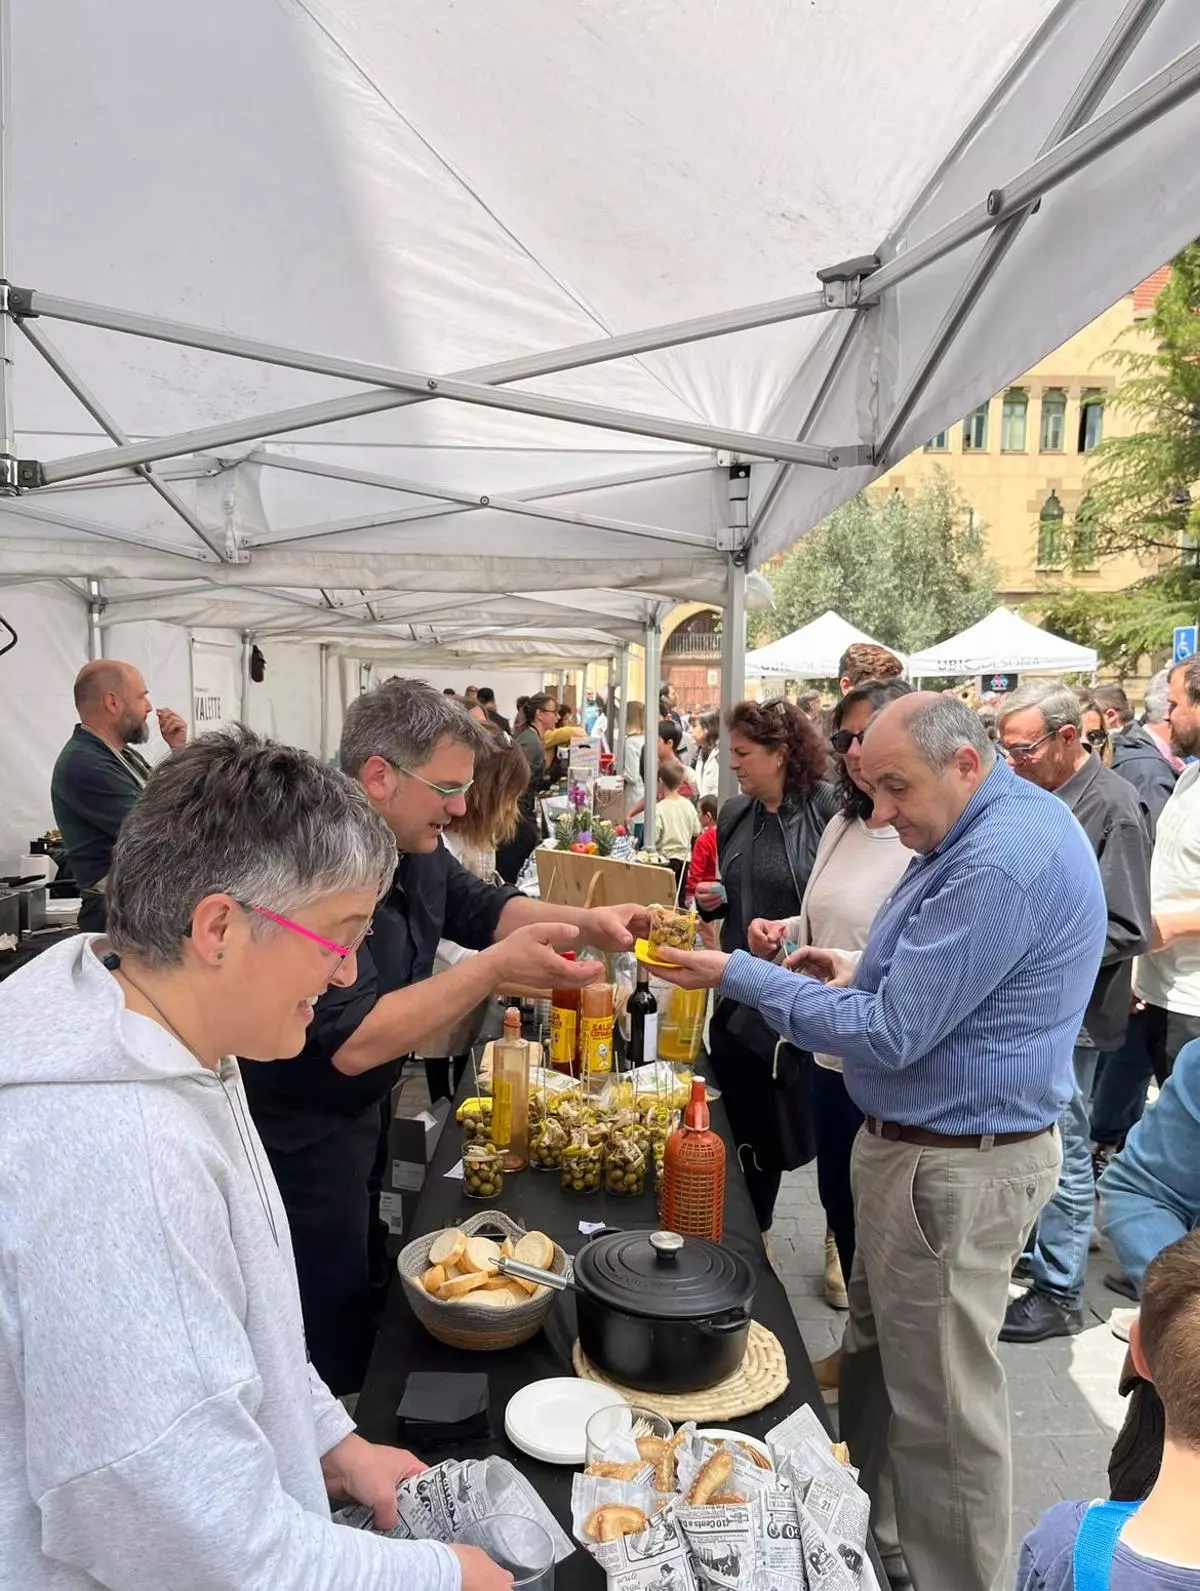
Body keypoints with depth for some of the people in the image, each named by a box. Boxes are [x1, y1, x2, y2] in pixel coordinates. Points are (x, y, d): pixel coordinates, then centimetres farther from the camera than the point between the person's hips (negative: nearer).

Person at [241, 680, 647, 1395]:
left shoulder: (415, 847, -5)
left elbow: (485, 906, 9)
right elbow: (352, 1042, -35)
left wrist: (589, 921, -7)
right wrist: (496, 969, -37)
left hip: (365, 1106, 9)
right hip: (302, 1129, -9)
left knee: (368, 1272, 27)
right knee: (334, 1325, 8)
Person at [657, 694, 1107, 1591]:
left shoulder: (1002, 862, -27)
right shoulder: (997, 828, 6)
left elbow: (888, 1037, -26)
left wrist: (737, 977, -20)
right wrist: (864, 978, 4)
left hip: (955, 1168, -11)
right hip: (927, 1146, 11)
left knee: (941, 1399, 10)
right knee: (882, 1358, 25)